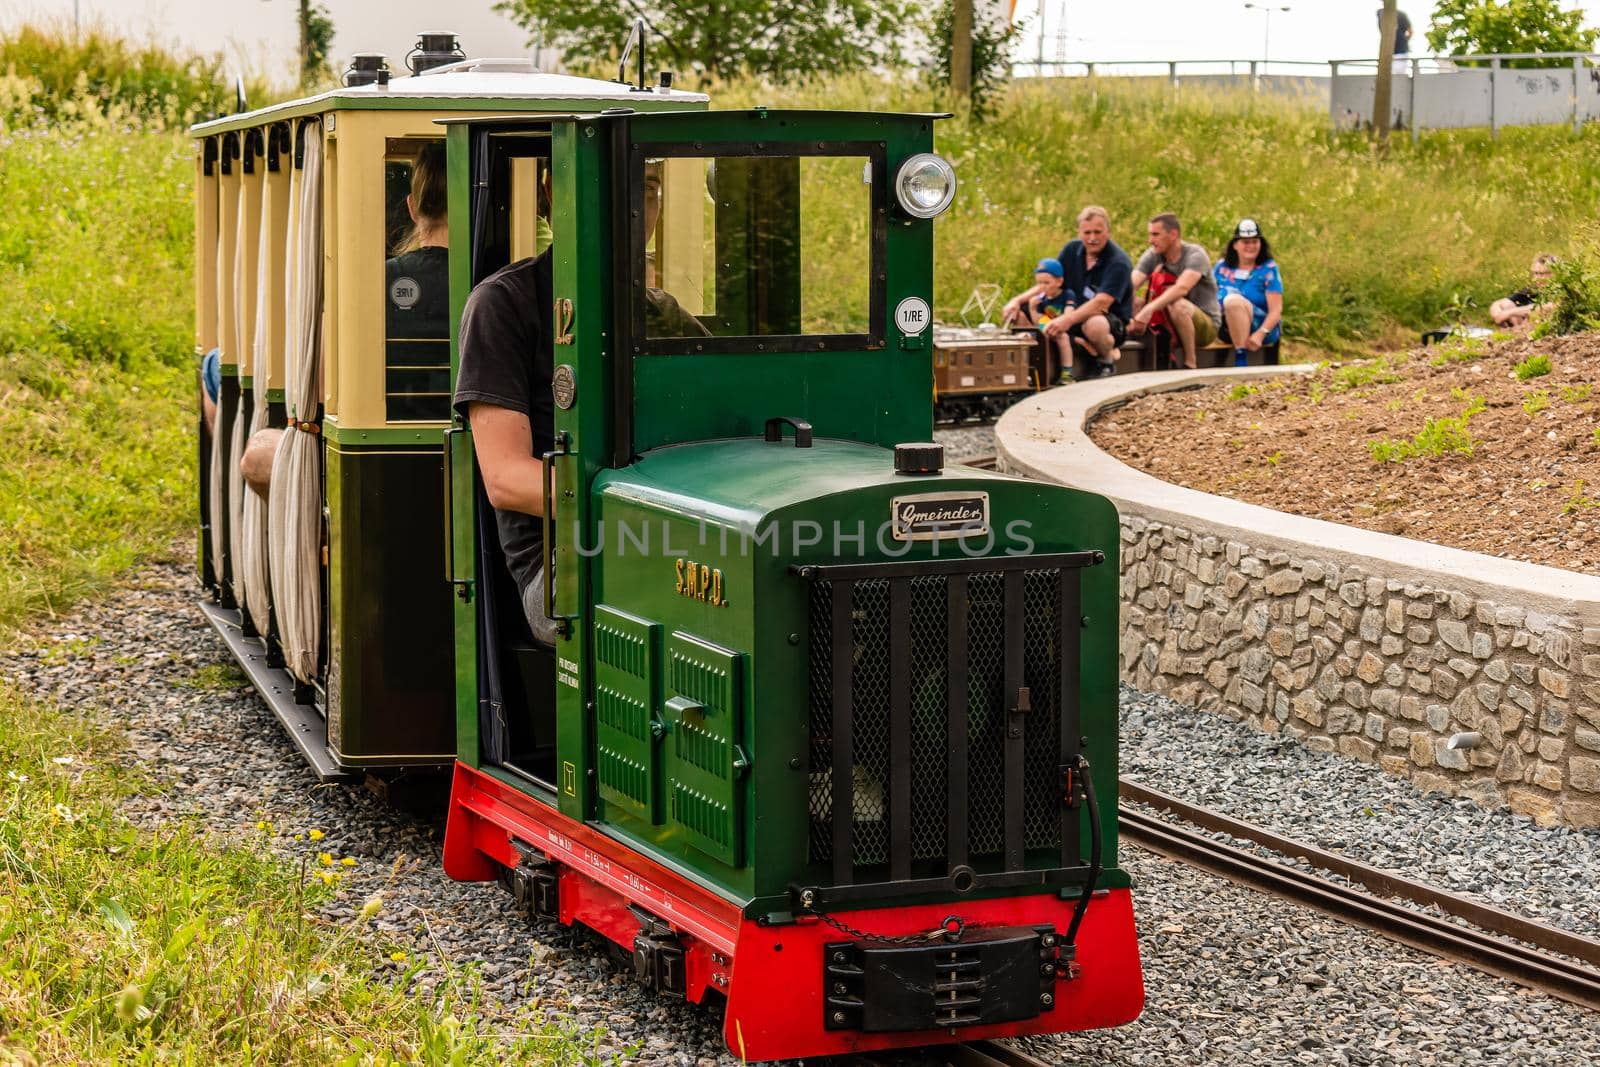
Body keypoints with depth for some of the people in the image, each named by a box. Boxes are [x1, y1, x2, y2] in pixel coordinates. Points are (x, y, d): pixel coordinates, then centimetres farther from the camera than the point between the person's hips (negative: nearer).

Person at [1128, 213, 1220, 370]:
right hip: (1168, 325, 5)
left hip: (1207, 324, -5)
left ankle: (1190, 364, -22)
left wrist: (1148, 310, -47)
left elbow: (1182, 287, -34)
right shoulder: (1152, 257, 0)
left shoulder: (1195, 255, -16)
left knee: (1178, 305, -36)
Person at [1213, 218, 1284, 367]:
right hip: (1226, 331, 3)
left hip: (1263, 328, -3)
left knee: (1233, 300, -32)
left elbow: (1276, 310, -4)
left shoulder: (1269, 269, 3)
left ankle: (1241, 359, -35)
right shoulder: (1222, 266, 14)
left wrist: (1260, 334, -21)